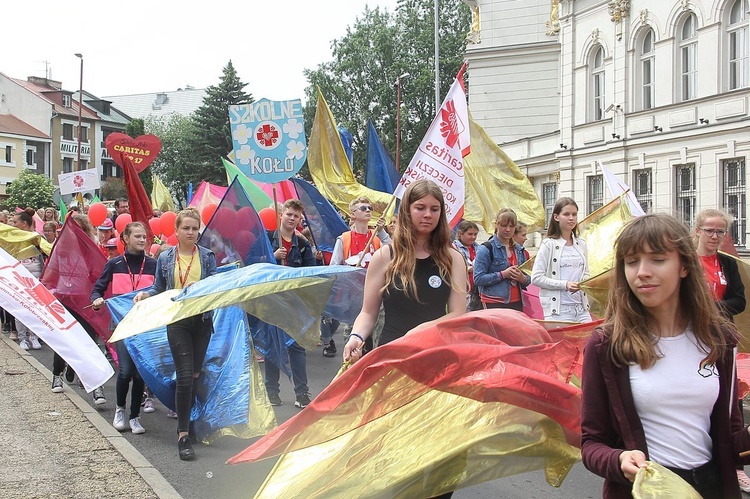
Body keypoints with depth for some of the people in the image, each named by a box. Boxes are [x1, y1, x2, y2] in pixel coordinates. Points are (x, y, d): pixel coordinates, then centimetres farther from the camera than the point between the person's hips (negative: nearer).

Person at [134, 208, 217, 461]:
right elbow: (159, 288, 14)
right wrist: (144, 294, -5)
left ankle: (186, 422, 28)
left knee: (195, 374, 10)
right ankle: (183, 435, -6)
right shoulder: (165, 258, 5)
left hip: (202, 319, 2)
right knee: (185, 375, -11)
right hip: (177, 321, -2)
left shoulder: (207, 256, 4)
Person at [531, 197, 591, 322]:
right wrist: (565, 284, -18)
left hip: (581, 308, 6)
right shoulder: (549, 244, -5)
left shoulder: (581, 244, 12)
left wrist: (586, 282, -2)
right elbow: (536, 278, -10)